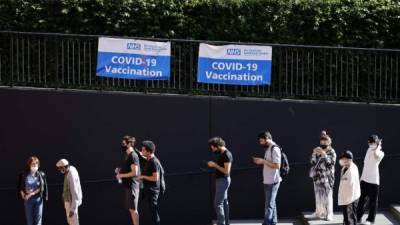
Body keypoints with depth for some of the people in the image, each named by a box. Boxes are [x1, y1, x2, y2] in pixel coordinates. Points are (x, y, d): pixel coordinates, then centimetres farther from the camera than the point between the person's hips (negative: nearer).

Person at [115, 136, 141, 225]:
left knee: (133, 209, -7)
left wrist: (121, 175, -14)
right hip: (127, 185, 10)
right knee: (131, 209, 12)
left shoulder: (133, 156, -15)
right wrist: (120, 170, 9)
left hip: (132, 186, -10)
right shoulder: (127, 156, 14)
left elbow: (134, 173, -21)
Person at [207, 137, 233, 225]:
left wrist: (215, 165, -18)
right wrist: (213, 165, 5)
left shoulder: (227, 155, -18)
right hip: (221, 180, 10)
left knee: (218, 203, -10)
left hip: (223, 180, -10)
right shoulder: (222, 154, 11)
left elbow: (226, 171, -22)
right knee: (224, 202, 12)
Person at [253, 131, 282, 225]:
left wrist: (263, 161, -19)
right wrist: (260, 161, 8)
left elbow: (277, 165, -21)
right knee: (271, 203, 12)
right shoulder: (268, 149, 15)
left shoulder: (275, 149, -14)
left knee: (269, 205, -10)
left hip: (273, 181, -10)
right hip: (268, 181, 10)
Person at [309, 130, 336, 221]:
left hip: (327, 177, -5)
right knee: (318, 195, 9)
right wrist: (314, 154, -10)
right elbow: (313, 162, 6)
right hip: (318, 176, 5)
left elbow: (331, 163, -14)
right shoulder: (317, 150, 10)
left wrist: (324, 155, -21)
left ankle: (329, 214, -3)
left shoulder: (331, 152, -3)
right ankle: (319, 212, 19)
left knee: (327, 195, -6)